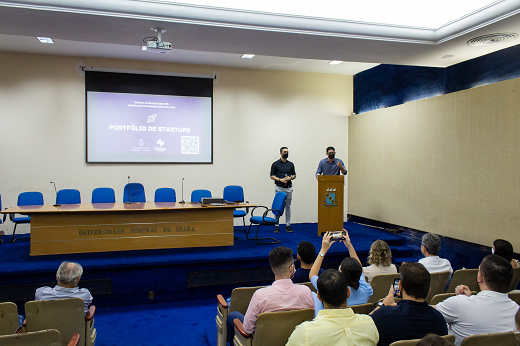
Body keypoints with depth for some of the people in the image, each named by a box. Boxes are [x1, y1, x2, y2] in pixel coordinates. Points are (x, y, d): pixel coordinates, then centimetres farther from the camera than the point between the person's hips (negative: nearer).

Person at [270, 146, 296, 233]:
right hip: (279, 188, -3)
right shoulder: (275, 164, -1)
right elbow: (272, 176, -2)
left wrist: (290, 178, -9)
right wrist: (280, 179, -16)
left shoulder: (291, 164, 9)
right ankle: (276, 225, 7)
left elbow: (294, 175, 12)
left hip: (288, 188, 3)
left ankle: (288, 225, 14)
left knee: (288, 207, 7)